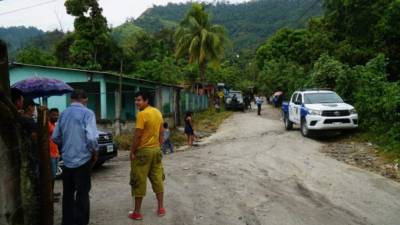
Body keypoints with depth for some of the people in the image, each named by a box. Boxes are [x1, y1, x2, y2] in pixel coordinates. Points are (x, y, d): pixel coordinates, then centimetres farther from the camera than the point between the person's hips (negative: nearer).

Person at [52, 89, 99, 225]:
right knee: (82, 193, 3)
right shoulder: (87, 113, -12)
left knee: (68, 192, 16)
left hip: (67, 159, 6)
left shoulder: (63, 114, 7)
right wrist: (95, 151, -5)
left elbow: (55, 137, 11)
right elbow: (91, 137, -21)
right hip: (82, 159, -6)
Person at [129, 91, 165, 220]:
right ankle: (161, 208, 19)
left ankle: (137, 213, 9)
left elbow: (137, 136, -19)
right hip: (156, 150, 8)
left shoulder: (142, 114, -17)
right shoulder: (158, 112, 8)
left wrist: (132, 152, -10)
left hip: (143, 151, -7)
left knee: (139, 181, 1)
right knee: (157, 179, 13)